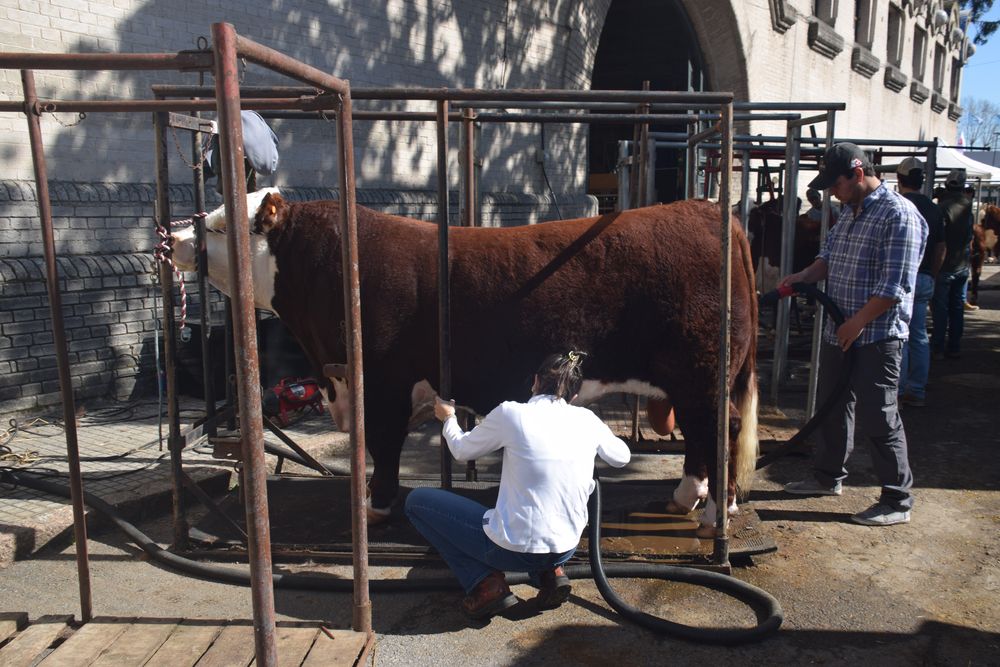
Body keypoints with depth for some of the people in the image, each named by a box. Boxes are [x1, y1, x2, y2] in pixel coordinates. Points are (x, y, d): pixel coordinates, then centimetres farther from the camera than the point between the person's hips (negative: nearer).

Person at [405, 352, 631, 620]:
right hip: (566, 548, 5)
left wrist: (448, 419, 28)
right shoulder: (587, 420, 0)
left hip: (513, 549, -5)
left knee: (417, 501, 9)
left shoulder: (511, 414, -10)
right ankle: (551, 573, 14)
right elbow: (622, 457, 19)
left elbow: (462, 450, 7)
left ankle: (485, 583, 0)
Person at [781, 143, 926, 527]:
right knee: (832, 406, 18)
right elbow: (829, 257, 19)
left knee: (877, 417, -2)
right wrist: (804, 277, 0)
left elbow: (895, 285, -21)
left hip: (877, 336, -9)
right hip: (840, 332, 9)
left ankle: (897, 502, 11)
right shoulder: (849, 212, 12)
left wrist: (858, 322, -20)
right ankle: (827, 477, 35)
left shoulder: (899, 214, -16)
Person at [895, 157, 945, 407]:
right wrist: (931, 276, 22)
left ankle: (897, 391, 1)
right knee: (919, 336, 11)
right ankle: (917, 391, 17)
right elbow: (941, 248, 14)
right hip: (925, 280, 7)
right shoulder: (934, 209, 10)